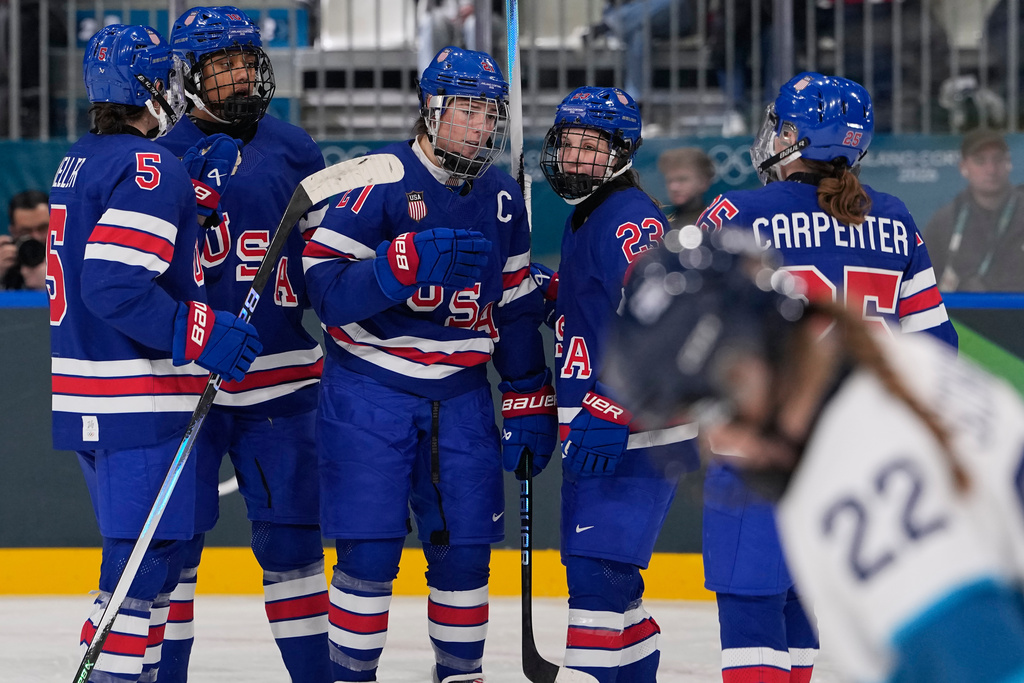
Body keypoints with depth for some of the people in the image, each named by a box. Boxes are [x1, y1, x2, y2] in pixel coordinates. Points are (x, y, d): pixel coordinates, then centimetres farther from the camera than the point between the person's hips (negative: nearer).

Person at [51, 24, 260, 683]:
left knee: (150, 552, 17)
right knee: (147, 555, -9)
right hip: (139, 401, -10)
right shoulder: (149, 166, -15)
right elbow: (113, 283, -24)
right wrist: (202, 331, -24)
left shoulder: (82, 161, 15)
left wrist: (200, 180, 15)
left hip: (88, 399, 10)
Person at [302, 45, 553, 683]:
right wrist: (408, 263, -33)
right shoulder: (378, 181, -12)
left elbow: (516, 306, 15)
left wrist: (531, 404, 12)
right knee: (370, 552, -8)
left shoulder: (502, 198, 7)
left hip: (459, 395, 5)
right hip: (370, 388, -5)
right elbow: (325, 286, -20)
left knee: (465, 547, 4)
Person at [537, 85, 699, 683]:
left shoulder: (631, 219, -15)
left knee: (596, 571, -16)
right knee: (604, 577, 14)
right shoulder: (585, 219, 17)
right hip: (596, 436, 11)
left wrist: (610, 414, -27)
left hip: (638, 438, -11)